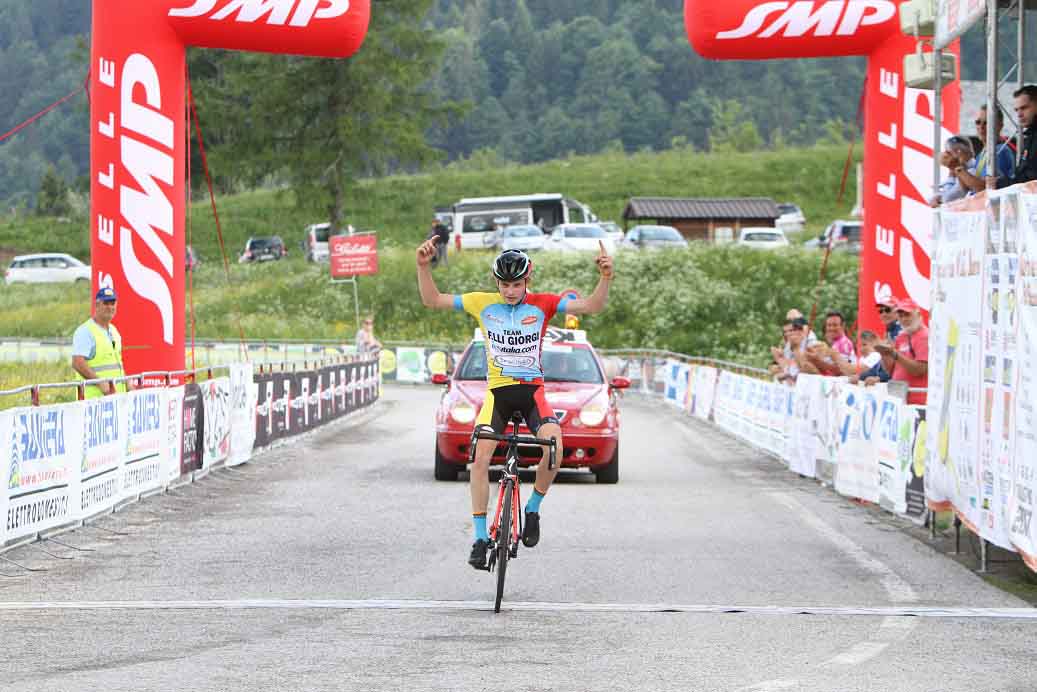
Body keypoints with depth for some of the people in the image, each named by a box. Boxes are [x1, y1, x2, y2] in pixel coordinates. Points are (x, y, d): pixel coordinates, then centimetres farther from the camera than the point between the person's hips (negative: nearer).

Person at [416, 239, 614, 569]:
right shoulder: (483, 304, 0)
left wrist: (605, 278, -29)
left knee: (554, 444, -27)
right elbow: (432, 300, 2)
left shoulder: (542, 304, -2)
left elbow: (592, 306, -10)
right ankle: (480, 538, -9)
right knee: (480, 456, -17)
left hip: (532, 389, -1)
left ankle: (533, 509, -1)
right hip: (497, 390, 1)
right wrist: (423, 267, -14)